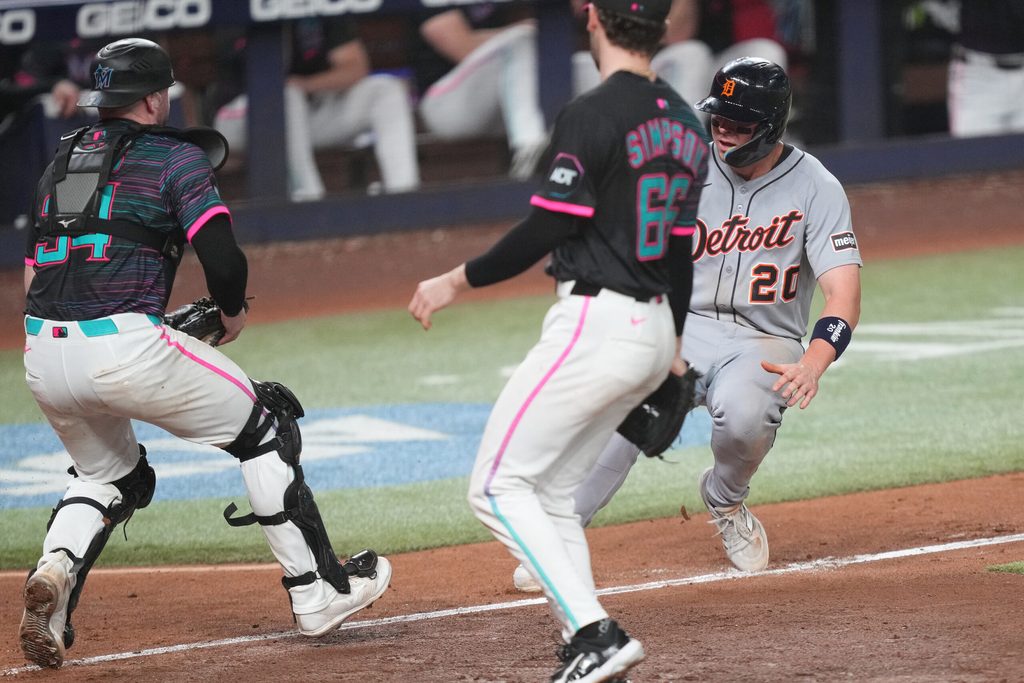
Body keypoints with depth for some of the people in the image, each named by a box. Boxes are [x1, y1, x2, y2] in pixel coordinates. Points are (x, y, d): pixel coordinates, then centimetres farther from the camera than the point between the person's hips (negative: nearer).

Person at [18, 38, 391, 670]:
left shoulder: (61, 162, 21)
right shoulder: (176, 156, 3)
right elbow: (223, 259, -9)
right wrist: (233, 314, 13)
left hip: (43, 354, 6)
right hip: (126, 348, -6)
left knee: (110, 475, 29)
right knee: (263, 428, 14)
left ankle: (55, 572, -3)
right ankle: (317, 593, 15)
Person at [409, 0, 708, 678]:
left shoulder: (593, 115, -14)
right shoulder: (686, 125, 12)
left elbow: (547, 229, -17)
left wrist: (457, 281, -6)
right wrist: (673, 349, 28)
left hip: (595, 326, -9)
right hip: (655, 331, 9)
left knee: (499, 486, -6)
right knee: (553, 493, 16)